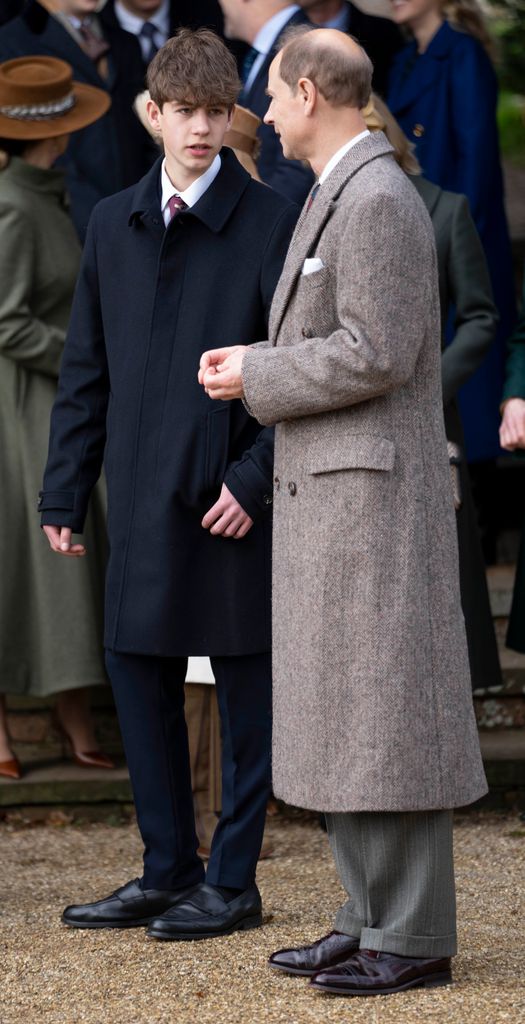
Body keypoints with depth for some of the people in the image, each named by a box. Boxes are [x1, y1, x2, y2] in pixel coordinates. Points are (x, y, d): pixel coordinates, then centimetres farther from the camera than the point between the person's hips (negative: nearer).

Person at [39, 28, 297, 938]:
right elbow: (85, 373, 13)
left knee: (244, 686, 3)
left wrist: (255, 479, -15)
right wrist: (63, 492, 10)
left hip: (233, 499, -5)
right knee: (138, 675, 10)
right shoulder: (113, 224, 10)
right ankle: (168, 870, 22)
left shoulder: (269, 225, -5)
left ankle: (233, 881, 13)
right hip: (143, 496, 5)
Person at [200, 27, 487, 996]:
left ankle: (414, 938, -2)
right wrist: (259, 361, 12)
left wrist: (256, 379, -12)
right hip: (328, 492, 11)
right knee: (341, 717, 12)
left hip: (374, 495, -11)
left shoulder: (380, 199, -16)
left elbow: (377, 355, -22)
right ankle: (372, 918, 17)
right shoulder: (340, 198, 18)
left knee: (385, 712, -7)